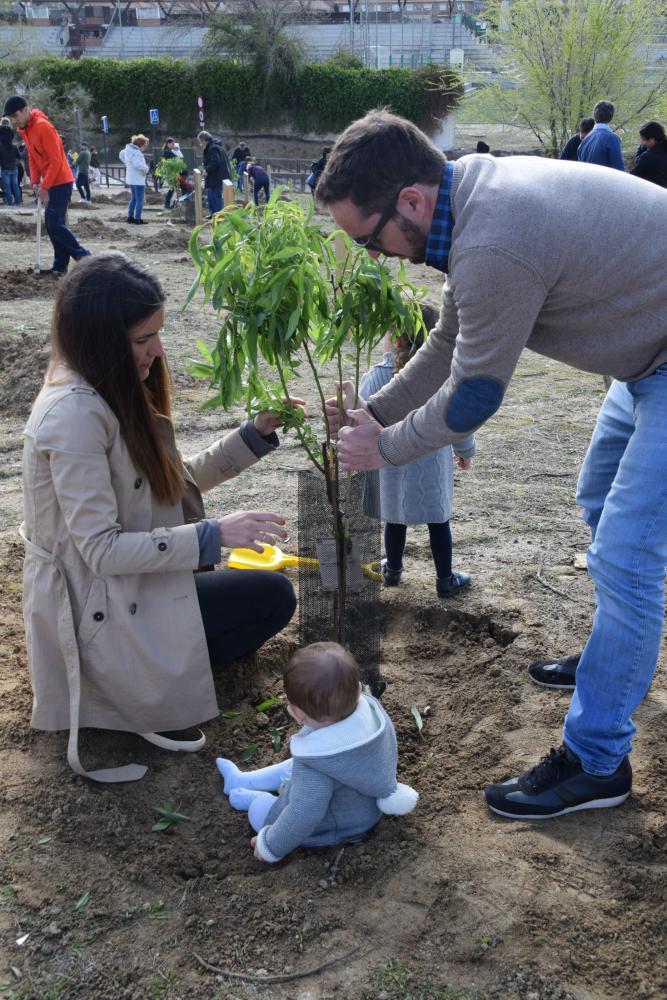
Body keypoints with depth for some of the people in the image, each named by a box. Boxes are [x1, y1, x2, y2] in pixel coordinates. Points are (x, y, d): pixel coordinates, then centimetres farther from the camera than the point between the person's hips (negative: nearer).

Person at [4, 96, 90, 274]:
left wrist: (44, 187, -21)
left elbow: (56, 161, -21)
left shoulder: (43, 126, -19)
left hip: (61, 182, -9)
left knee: (55, 224, -12)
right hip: (50, 183, 9)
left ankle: (83, 256, -1)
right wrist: (35, 182, 2)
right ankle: (60, 266, 13)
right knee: (51, 224, 9)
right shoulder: (24, 130, 9)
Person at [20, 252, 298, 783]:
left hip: (117, 585, 9)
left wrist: (256, 434, -3)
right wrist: (215, 533, -27)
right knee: (274, 597, -6)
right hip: (98, 612, -9)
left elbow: (177, 478, 8)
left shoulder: (114, 393, 3)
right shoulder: (74, 415, -26)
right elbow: (102, 550, -26)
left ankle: (147, 672, 12)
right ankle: (149, 691, 0)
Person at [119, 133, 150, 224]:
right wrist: (146, 169, -18)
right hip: (138, 180, -10)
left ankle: (130, 217, 24)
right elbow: (138, 165, -35)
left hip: (130, 179, 10)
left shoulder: (128, 150, 7)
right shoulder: (136, 153, -22)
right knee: (139, 200, -3)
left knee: (133, 198, 20)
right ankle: (137, 219, -2)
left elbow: (121, 154, 25)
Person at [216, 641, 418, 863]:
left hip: (335, 826, -7)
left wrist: (271, 847, -17)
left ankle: (250, 799, 45)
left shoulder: (314, 766, -46)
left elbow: (303, 819, -36)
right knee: (288, 767, 26)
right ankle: (241, 781, 47)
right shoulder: (372, 708, -27)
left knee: (259, 810, 13)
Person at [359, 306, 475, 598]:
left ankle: (393, 570, 37)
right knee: (438, 521, 12)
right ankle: (445, 580, 23)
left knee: (395, 519, 19)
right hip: (433, 466, -1)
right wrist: (465, 451, 14)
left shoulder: (373, 379, -14)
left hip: (391, 467, 1)